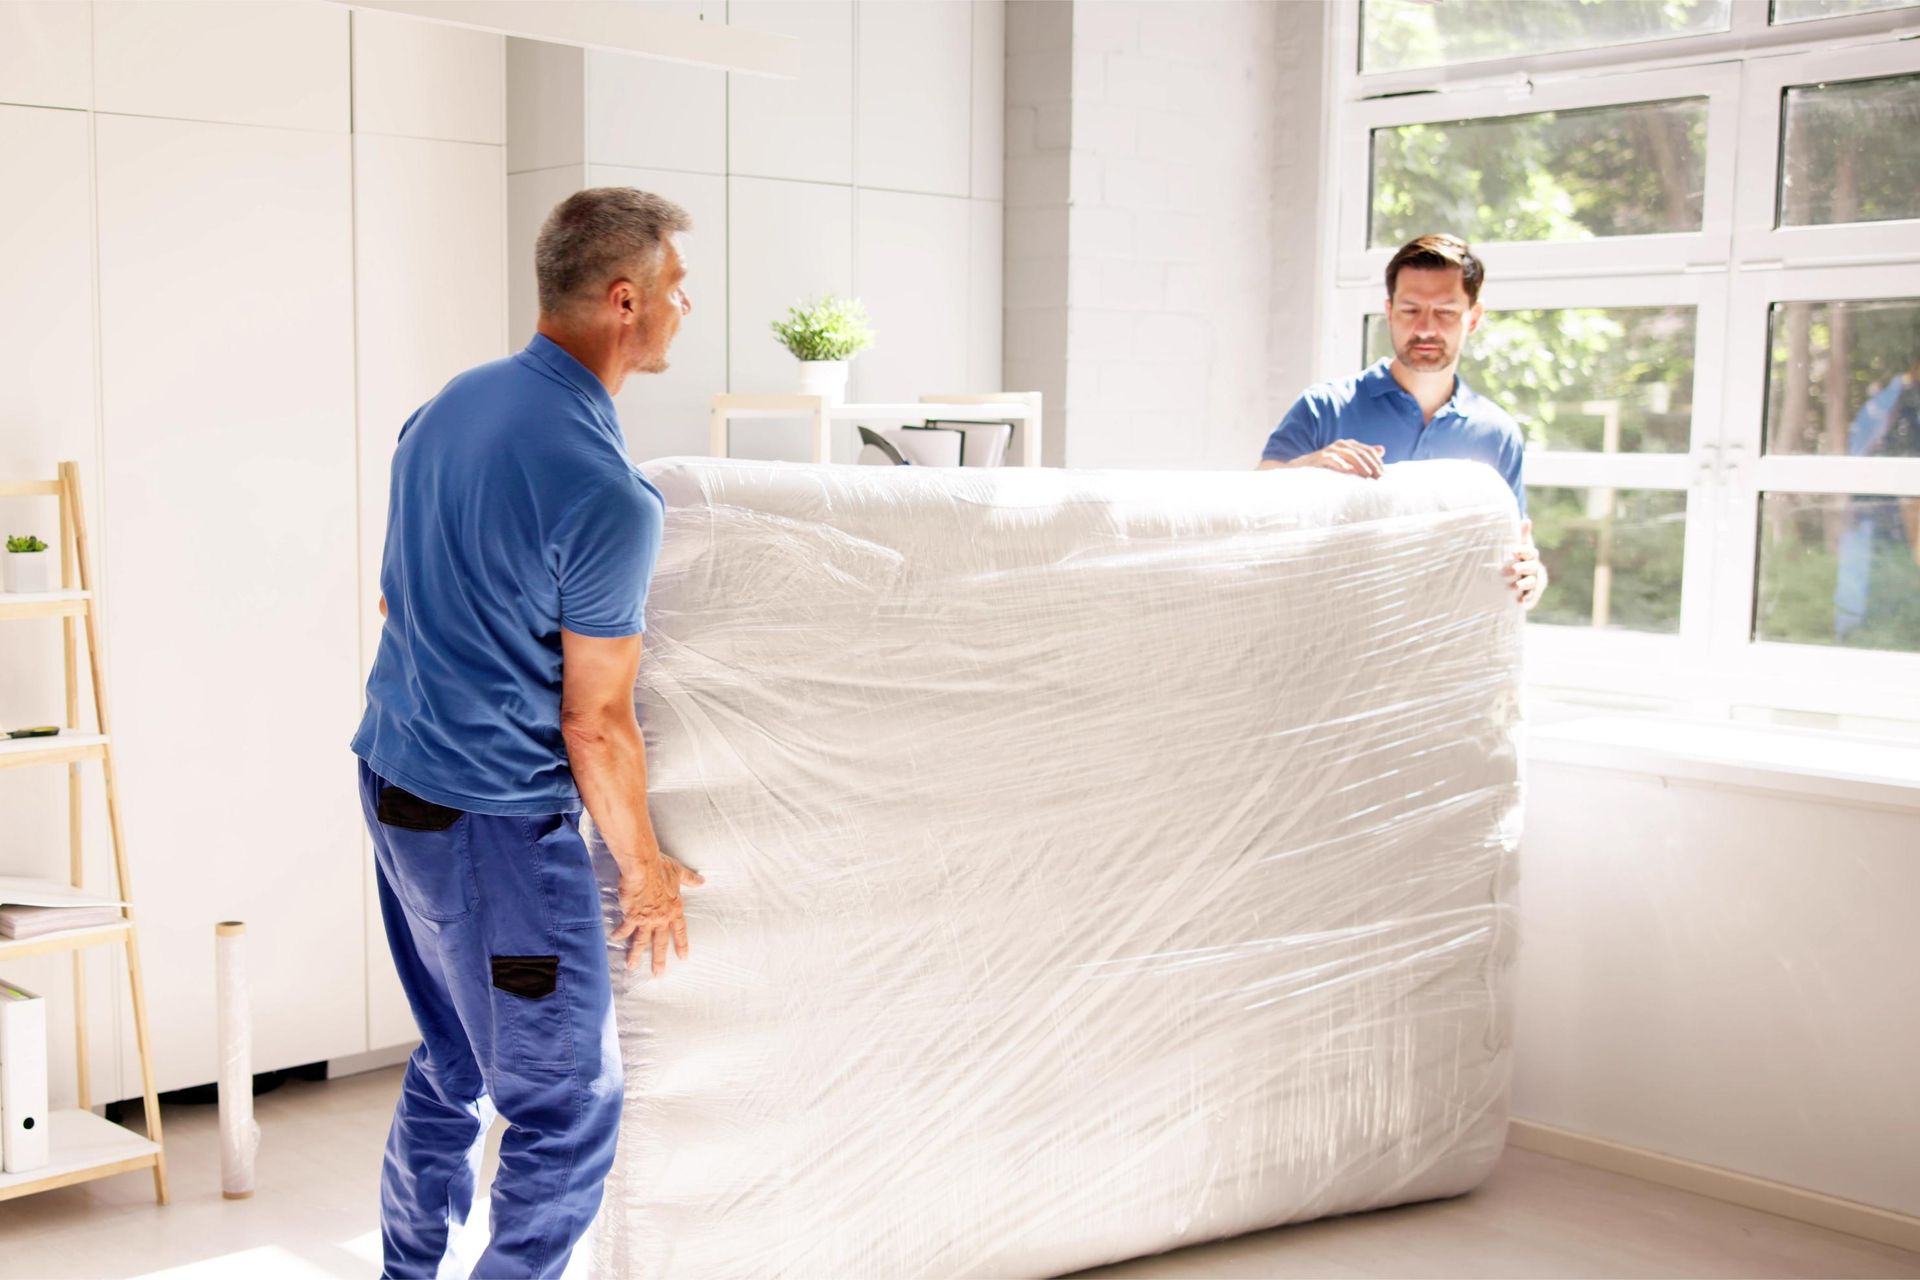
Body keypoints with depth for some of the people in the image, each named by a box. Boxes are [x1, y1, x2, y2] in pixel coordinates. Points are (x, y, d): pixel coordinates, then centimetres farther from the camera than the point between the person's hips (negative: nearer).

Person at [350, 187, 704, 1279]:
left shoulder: (450, 403, 4)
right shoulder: (610, 498, -22)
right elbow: (594, 724, -17)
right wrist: (646, 868, -3)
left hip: (391, 779, 9)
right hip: (496, 824, -9)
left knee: (450, 1066, 23)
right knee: (571, 1109, 4)